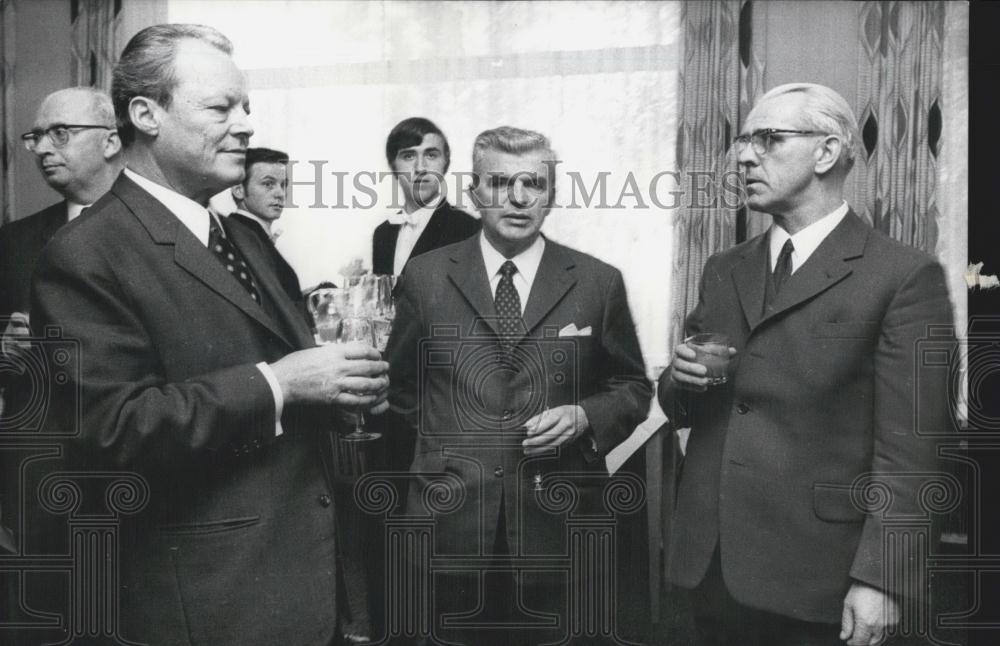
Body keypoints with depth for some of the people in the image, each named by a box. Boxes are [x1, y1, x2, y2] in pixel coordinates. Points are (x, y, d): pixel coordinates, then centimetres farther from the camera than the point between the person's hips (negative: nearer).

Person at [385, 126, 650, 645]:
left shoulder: (598, 282, 0)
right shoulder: (425, 277, 1)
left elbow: (632, 388, 7)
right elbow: (401, 382, 13)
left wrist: (584, 418, -10)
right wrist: (446, 437, 6)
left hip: (557, 520, 0)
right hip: (451, 522, 0)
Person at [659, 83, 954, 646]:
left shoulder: (904, 277, -8)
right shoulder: (724, 271, 10)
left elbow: (908, 448, -11)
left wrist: (880, 577, -15)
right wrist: (681, 381, -6)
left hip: (814, 575, -5)